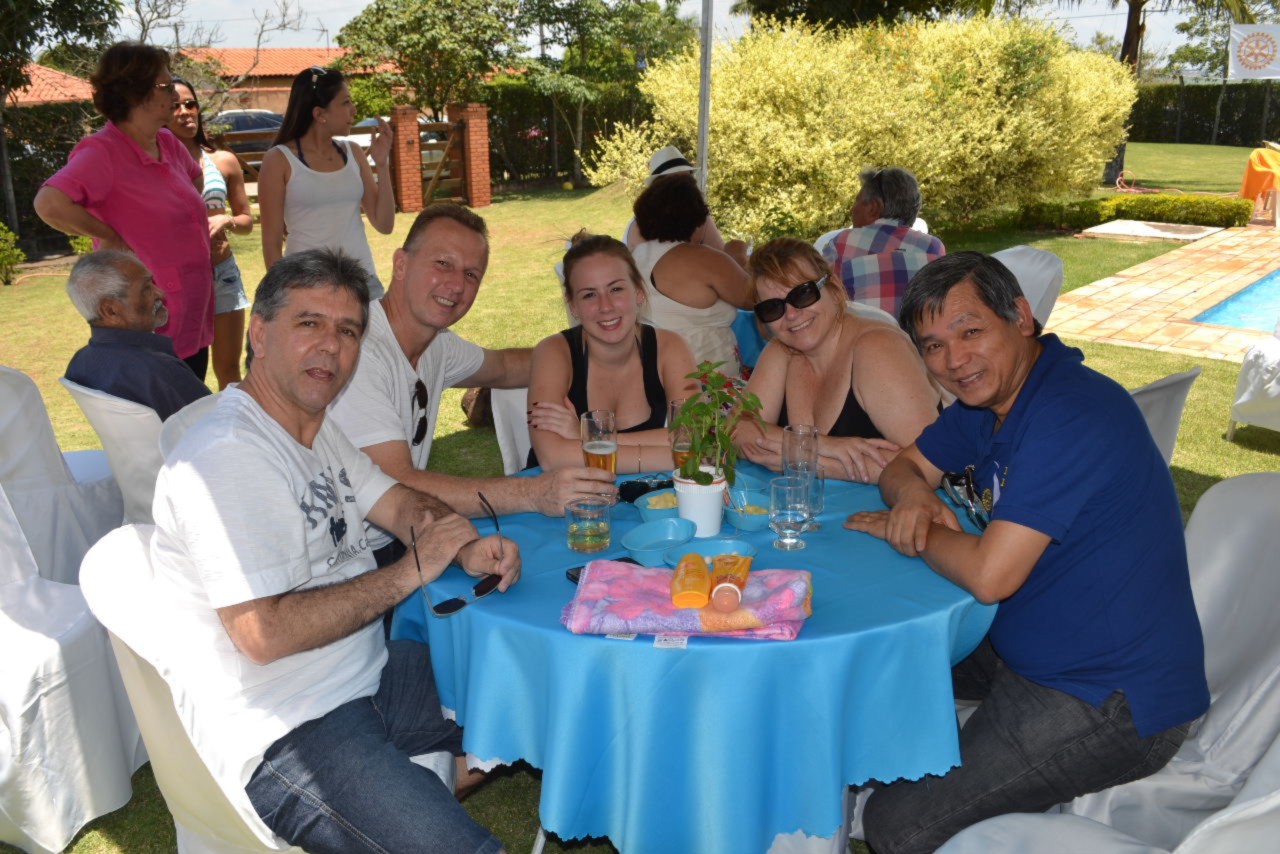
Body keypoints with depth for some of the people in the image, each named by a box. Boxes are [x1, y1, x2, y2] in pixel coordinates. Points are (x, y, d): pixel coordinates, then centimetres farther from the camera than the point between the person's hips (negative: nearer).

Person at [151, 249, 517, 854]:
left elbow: (399, 504, 16)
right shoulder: (224, 457, -21)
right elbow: (263, 634, -26)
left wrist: (465, 548, -6)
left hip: (371, 676, 10)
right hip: (283, 733, -10)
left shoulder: (317, 429, 9)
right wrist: (410, 573, -19)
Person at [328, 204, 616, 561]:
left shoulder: (437, 344, 4)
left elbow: (503, 367, 26)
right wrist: (533, 494, -36)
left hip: (399, 545, 8)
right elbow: (395, 487, -30)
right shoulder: (356, 352, -22)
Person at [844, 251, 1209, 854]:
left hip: (1113, 704, -9)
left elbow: (989, 575, -30)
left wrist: (904, 530, -11)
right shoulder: (985, 398, 3)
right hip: (1026, 646, 10)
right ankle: (940, 781, 36)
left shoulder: (1070, 414, -27)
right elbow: (904, 465, 12)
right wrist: (913, 495, -12)